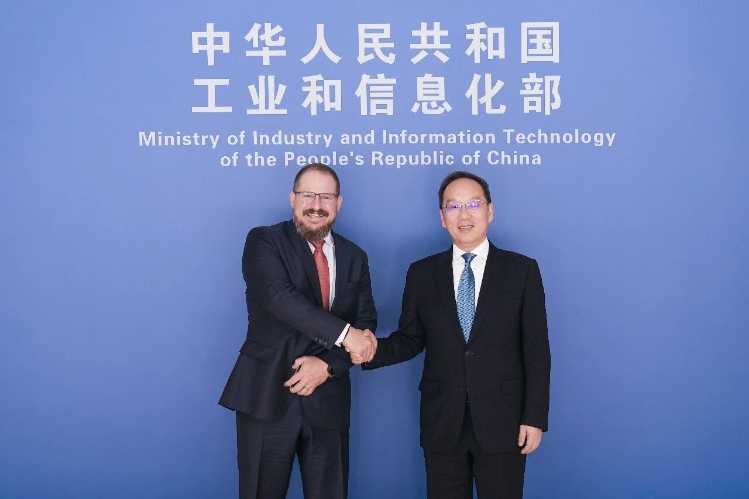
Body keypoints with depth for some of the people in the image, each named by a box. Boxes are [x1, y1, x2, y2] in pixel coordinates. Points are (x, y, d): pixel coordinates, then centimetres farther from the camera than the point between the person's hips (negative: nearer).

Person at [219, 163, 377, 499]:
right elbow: (279, 295, -20)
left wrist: (328, 364, -13)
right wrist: (344, 333, -26)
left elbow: (366, 321, 4)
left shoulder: (355, 257, 10)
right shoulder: (264, 241, -3)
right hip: (267, 395, -3)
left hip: (328, 400, 4)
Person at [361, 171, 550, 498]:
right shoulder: (421, 274, 5)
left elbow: (536, 350, -2)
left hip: (502, 421, -1)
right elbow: (410, 339, 7)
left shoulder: (522, 270, 0)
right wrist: (373, 349, -14)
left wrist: (535, 417, -6)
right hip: (442, 422, 2)